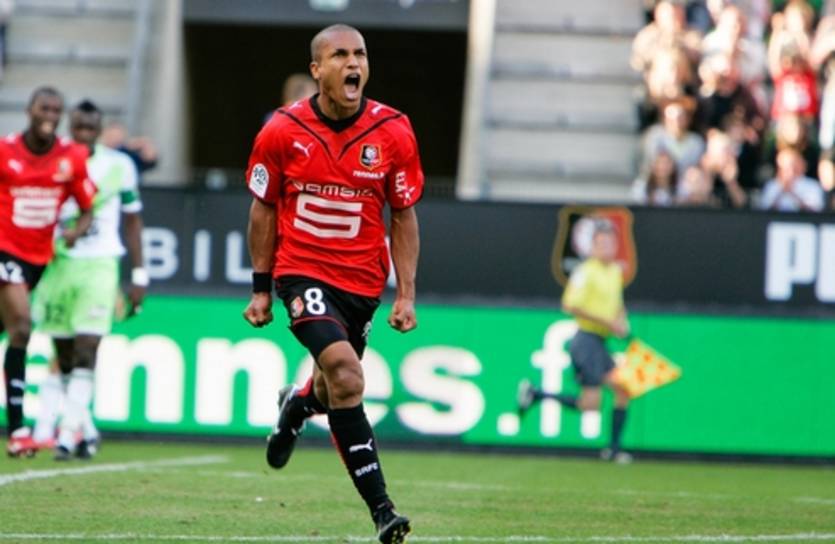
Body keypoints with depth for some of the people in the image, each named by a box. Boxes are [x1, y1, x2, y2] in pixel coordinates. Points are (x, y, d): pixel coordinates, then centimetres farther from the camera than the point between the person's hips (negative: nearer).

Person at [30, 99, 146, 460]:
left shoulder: (118, 166, 1)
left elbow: (133, 221, 9)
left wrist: (139, 276, 7)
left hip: (99, 267, -2)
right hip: (59, 265, 2)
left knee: (85, 350, -14)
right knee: (63, 355, 5)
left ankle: (69, 435, -18)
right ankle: (85, 430, 18)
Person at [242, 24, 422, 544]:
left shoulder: (393, 132, -5)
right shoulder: (282, 132, -7)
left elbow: (403, 216, 3)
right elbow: (264, 209, 5)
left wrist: (406, 295, -2)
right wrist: (261, 288, 5)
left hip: (363, 279, 3)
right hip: (303, 271, -3)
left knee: (334, 387, 13)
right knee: (346, 375, -22)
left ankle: (295, 406, 54)